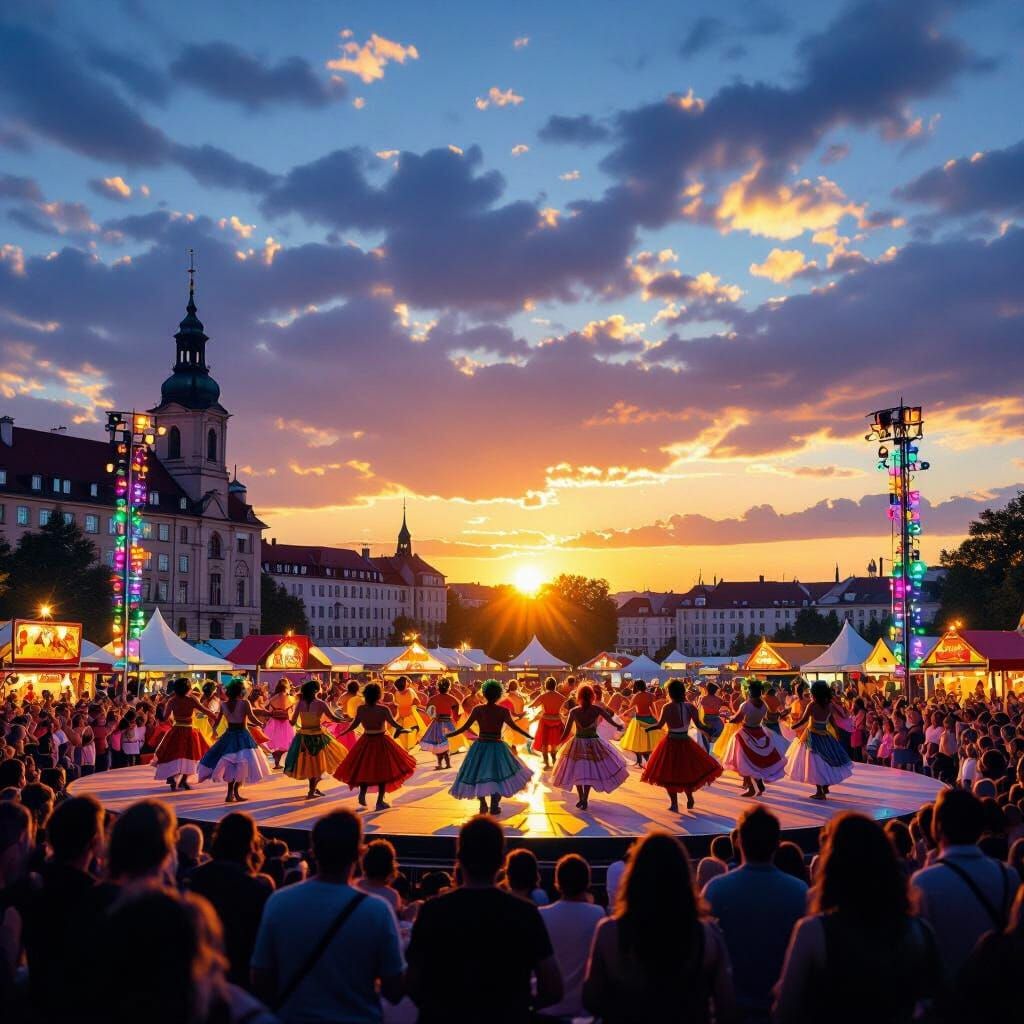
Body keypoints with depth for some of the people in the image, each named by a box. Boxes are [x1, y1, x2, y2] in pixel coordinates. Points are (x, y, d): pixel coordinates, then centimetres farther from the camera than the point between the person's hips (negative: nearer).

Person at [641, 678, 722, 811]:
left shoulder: (668, 707, -16)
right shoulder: (690, 707, -6)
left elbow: (659, 725, -19)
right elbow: (700, 726, -3)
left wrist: (647, 728, -5)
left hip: (671, 743, -3)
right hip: (686, 742, 3)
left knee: (669, 774, 10)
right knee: (687, 771, 23)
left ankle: (674, 804, 10)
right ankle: (690, 800, 28)